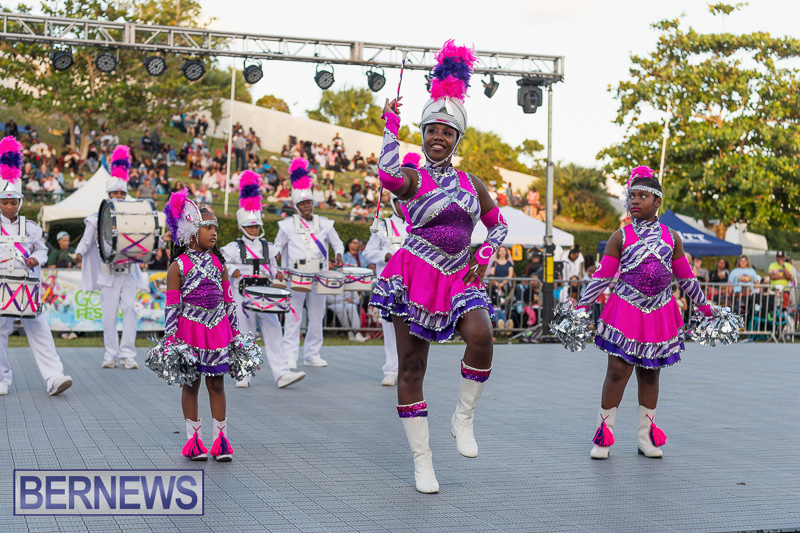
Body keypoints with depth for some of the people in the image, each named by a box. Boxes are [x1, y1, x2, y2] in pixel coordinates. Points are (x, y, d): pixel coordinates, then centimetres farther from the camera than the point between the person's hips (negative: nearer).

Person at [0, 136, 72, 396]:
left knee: (39, 330, -7)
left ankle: (54, 377, -14)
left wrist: (36, 259, -6)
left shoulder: (30, 227, 7)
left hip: (27, 287, 0)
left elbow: (42, 249, 15)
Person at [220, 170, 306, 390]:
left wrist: (276, 273, 0)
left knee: (273, 332, -4)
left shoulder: (268, 247, 13)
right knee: (245, 334, 2)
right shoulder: (233, 248, 2)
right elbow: (221, 264, -2)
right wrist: (233, 271, -18)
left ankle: (281, 373, -8)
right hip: (243, 295, -3)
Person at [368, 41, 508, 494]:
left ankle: (464, 418, -5)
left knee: (482, 336, -27)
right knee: (411, 367, -3)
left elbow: (499, 226, 23)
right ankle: (423, 461, 7)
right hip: (415, 276, -3)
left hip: (459, 278, 3)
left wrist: (483, 258, 5)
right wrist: (391, 127, -15)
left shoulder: (472, 183, 12)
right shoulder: (413, 178, -2)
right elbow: (388, 174, -27)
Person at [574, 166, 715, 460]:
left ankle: (645, 435, 16)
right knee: (618, 371, -8)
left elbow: (686, 278, 16)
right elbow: (602, 276, 3)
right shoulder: (620, 237, 3)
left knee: (650, 373, 8)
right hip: (626, 312, -2)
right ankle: (603, 434, 0)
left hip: (660, 314, 2)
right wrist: (581, 307, -2)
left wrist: (706, 308, 18)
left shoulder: (671, 237, 8)